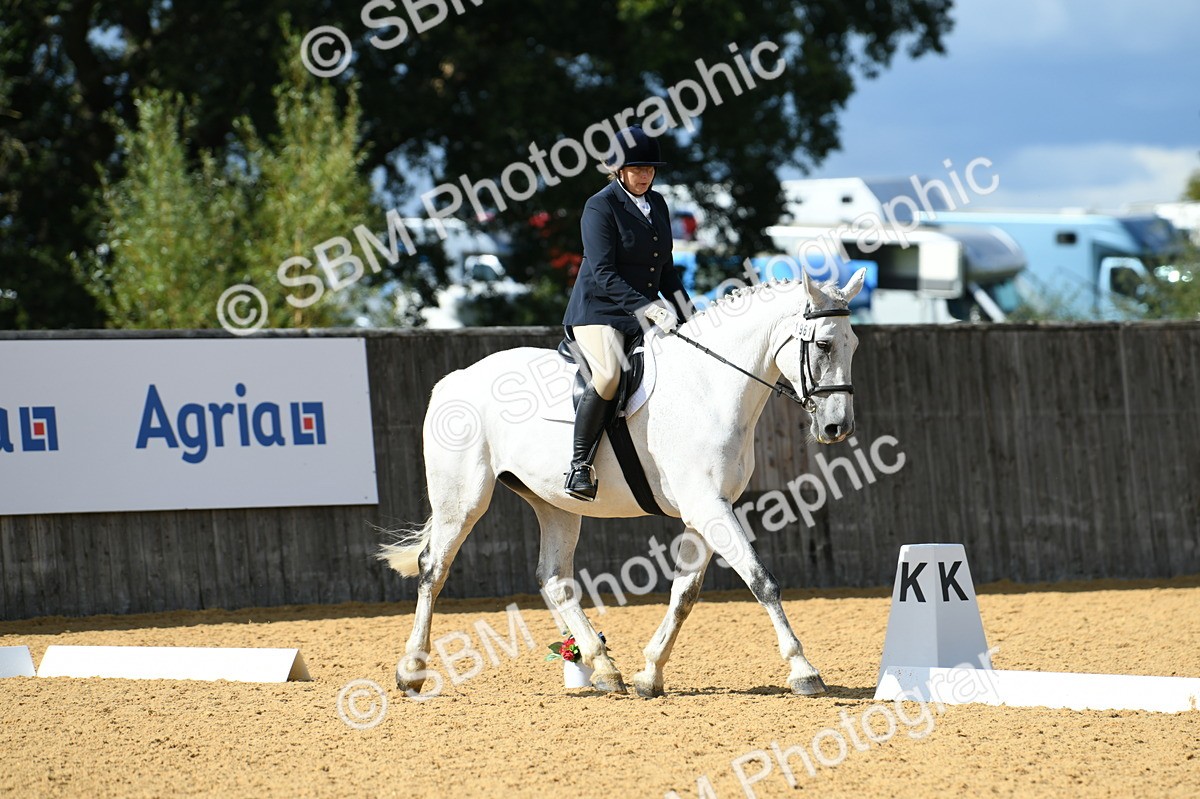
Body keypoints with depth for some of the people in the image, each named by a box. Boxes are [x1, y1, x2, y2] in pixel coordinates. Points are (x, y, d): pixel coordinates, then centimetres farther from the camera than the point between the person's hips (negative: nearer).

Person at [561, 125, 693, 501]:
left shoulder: (657, 204, 13)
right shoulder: (601, 206, -9)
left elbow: (666, 271, 20)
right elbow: (603, 275, -18)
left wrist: (686, 312, 7)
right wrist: (647, 308, -28)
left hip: (645, 317, 7)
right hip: (599, 312, -7)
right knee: (609, 376, -33)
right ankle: (580, 466, -26)